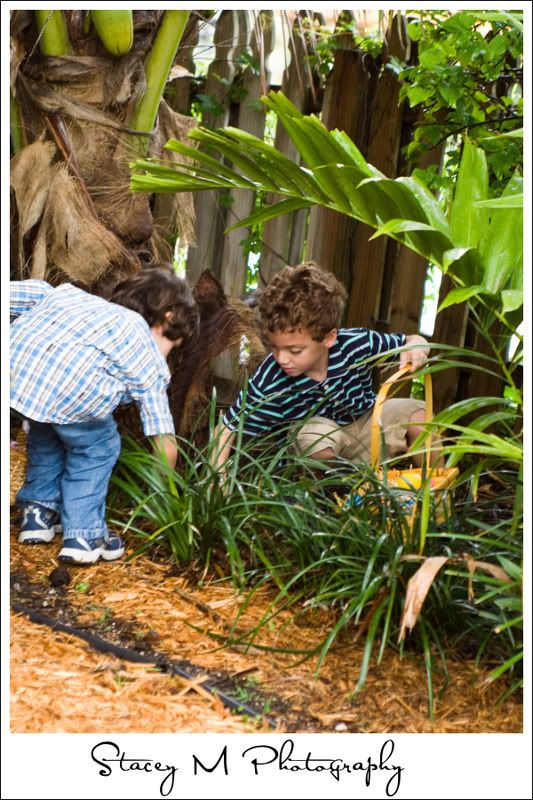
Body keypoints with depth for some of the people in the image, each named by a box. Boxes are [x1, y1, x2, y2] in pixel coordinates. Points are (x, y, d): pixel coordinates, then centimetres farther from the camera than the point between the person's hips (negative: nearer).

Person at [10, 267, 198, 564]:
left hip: (16, 360, 5)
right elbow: (165, 441, 30)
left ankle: (39, 513, 40)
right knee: (96, 448, 24)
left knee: (45, 432, 34)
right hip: (70, 385, -5)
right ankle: (83, 536, 21)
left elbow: (23, 293, 25)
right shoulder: (150, 360, 26)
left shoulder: (77, 295, 37)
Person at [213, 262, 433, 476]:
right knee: (316, 434, -38)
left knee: (419, 416, -21)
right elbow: (228, 427, -20)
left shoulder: (357, 344, -25)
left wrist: (416, 346, -32)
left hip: (365, 423, 3)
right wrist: (217, 473, -32)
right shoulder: (269, 382, -30)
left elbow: (410, 342, -8)